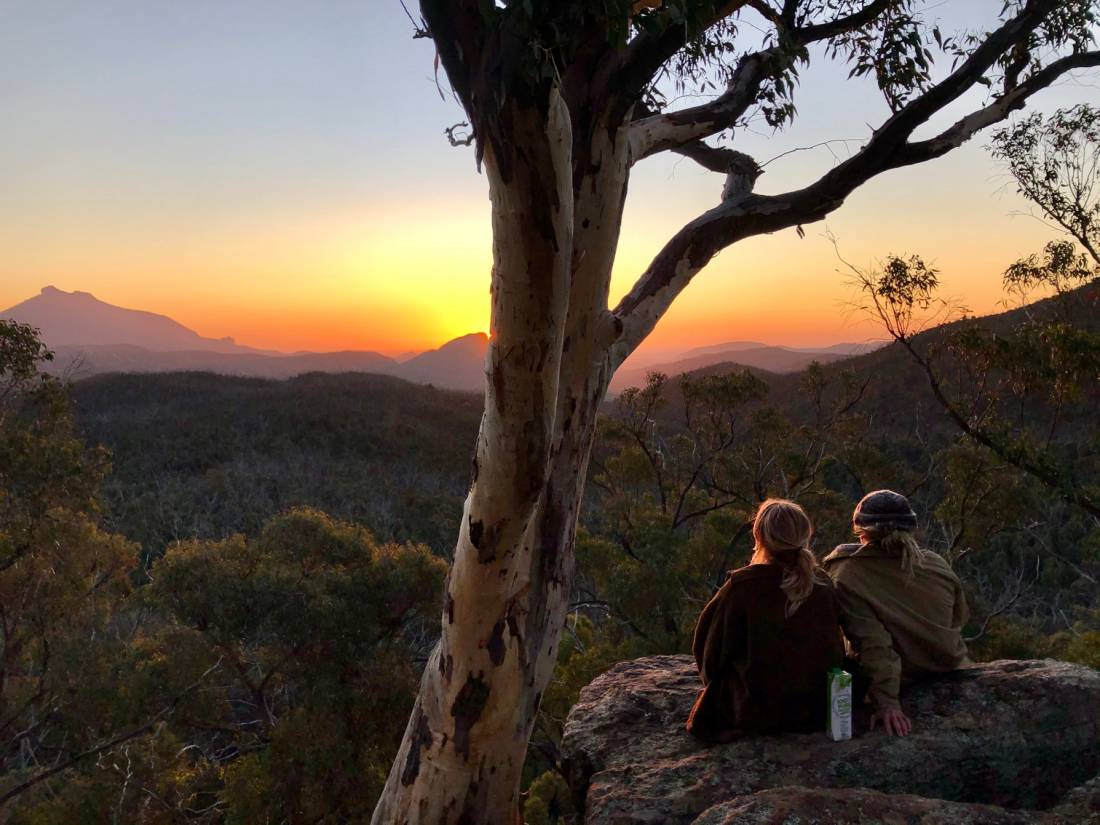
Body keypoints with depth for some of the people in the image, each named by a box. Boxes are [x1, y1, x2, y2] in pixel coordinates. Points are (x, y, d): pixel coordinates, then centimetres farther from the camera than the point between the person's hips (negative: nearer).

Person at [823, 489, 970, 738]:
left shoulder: (846, 577, -19)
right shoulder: (937, 564, -5)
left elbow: (872, 643, -25)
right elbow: (960, 618, 10)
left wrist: (886, 701, -25)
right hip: (948, 670, 5)